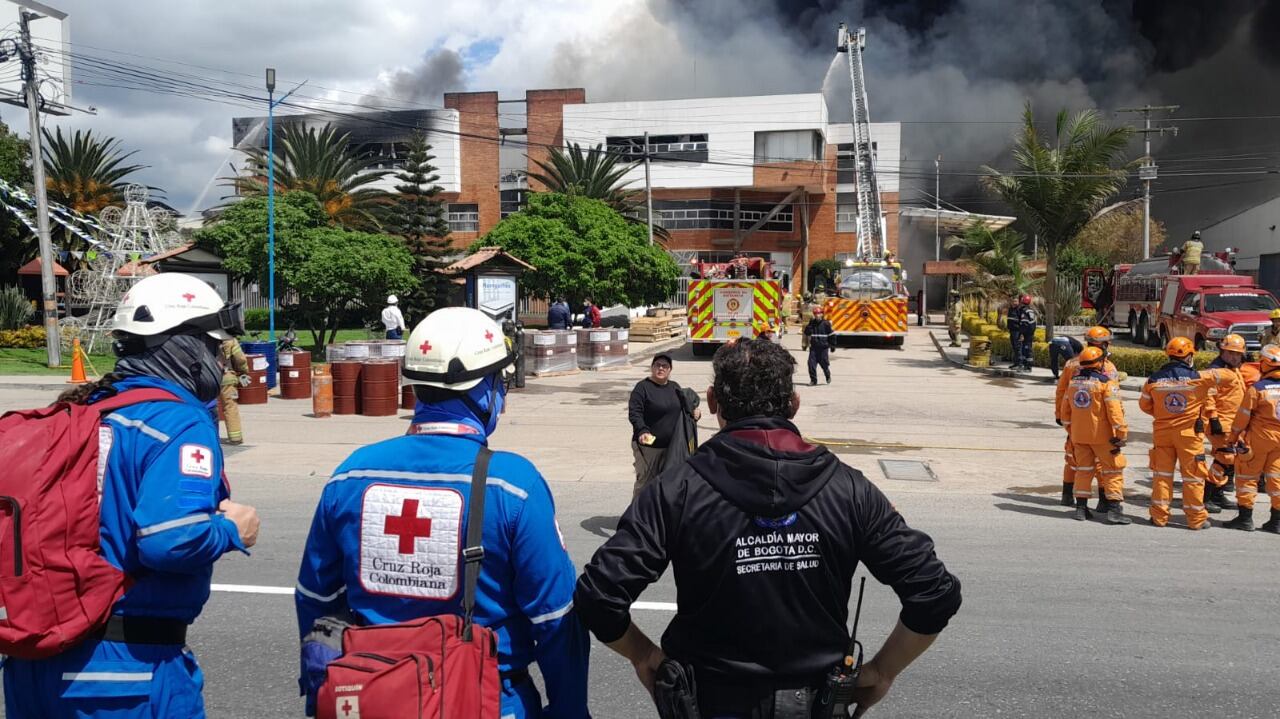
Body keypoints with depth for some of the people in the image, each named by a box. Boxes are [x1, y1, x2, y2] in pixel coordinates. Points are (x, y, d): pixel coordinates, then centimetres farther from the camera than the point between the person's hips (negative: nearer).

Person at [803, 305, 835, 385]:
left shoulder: (826, 324, -3)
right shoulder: (812, 323, 6)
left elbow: (832, 335, 2)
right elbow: (806, 333, 3)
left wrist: (832, 345, 2)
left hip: (823, 347, -3)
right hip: (814, 347, 3)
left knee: (824, 363, 5)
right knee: (811, 363, -6)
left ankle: (828, 376, 33)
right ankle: (813, 380, 2)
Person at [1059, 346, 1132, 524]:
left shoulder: (1074, 382, 8)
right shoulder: (1106, 382, -12)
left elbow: (1065, 409, 13)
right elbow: (1114, 410, -17)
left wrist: (1070, 431, 23)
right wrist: (1121, 434, -13)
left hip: (1078, 435, 6)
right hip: (1102, 435, -6)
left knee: (1083, 469, 14)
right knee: (1113, 469, 4)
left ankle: (1081, 507, 15)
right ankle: (1114, 509, 0)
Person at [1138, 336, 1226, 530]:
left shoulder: (1154, 379, -3)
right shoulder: (1197, 378, -11)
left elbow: (1144, 404, 7)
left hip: (1162, 432, 3)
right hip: (1189, 433, -3)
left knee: (1162, 473, 10)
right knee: (1193, 474, 6)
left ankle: (1159, 516, 13)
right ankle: (1196, 518, 12)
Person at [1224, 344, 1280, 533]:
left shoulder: (1257, 388, -15)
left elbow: (1243, 416, -9)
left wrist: (1234, 436, 3)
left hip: (1259, 438, -5)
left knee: (1247, 475, 6)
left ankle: (1245, 517, 6)